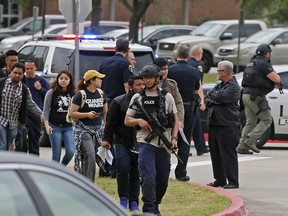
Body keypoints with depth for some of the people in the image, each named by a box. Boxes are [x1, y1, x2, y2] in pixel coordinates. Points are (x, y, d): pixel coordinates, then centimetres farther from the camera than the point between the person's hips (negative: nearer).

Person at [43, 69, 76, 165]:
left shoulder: (73, 93, 4)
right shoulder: (51, 93, 0)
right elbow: (46, 110, -1)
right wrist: (46, 125, -11)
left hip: (69, 127, 2)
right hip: (55, 127, -2)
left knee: (70, 151, -9)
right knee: (56, 154, -1)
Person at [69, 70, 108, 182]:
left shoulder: (101, 94, 10)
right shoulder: (80, 95, -9)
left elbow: (105, 113, 19)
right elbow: (71, 113, -11)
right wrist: (87, 114, -22)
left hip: (96, 130, 6)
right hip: (82, 129, -6)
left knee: (86, 159, 9)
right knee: (90, 155, -16)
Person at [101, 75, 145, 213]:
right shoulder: (118, 102, 0)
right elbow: (111, 123, 1)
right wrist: (107, 139, -7)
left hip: (139, 144, 2)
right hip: (122, 143, -2)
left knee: (136, 173, 6)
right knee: (123, 169, -16)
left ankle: (134, 202, 14)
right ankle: (123, 198, 2)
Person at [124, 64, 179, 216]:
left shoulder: (167, 97, 10)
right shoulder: (138, 98, 8)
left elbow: (175, 120, 11)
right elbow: (127, 121, 10)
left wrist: (174, 138, -2)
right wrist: (139, 121, -10)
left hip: (164, 144, 2)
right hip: (146, 142, -2)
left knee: (162, 180, 9)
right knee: (148, 178, -14)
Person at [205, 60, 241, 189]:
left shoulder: (234, 87, -8)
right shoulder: (219, 86, 20)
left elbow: (221, 96, -20)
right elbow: (206, 101, 14)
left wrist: (211, 95, 0)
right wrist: (214, 101, -8)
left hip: (228, 126, -9)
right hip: (214, 124, 9)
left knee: (228, 154, -8)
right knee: (215, 153, 10)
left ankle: (233, 181, -7)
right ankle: (220, 179, 18)